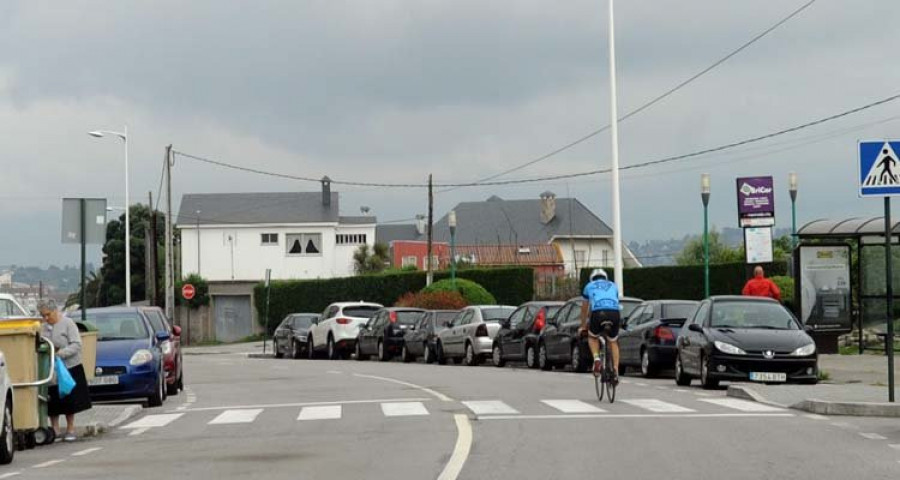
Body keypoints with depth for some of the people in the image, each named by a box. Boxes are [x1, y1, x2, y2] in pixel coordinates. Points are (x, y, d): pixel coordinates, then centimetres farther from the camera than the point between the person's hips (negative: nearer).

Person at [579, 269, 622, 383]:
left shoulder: (589, 286, 30)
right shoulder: (613, 286, 33)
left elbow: (585, 309, 38)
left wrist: (583, 326, 50)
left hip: (598, 313, -1)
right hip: (615, 313, 2)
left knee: (592, 337, 25)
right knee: (613, 342, 22)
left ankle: (597, 359, 0)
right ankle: (615, 370, 7)